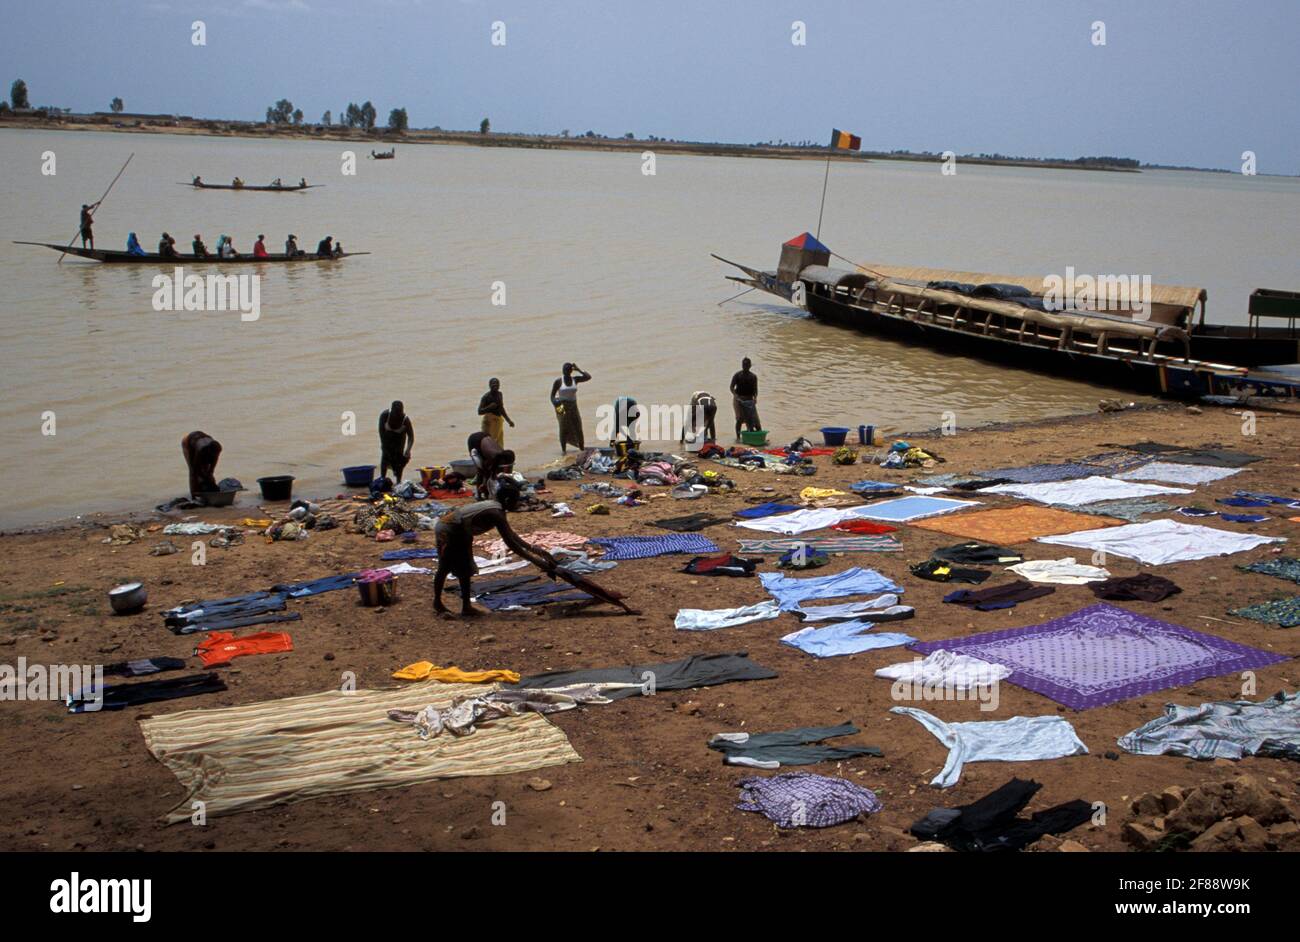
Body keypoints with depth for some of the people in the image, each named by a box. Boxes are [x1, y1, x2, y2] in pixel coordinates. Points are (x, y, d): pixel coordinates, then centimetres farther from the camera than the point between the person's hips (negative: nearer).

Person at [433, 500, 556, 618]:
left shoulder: (497, 508, 1)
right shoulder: (495, 514, -27)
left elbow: (510, 534, 12)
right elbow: (511, 543, -28)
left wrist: (532, 549, 10)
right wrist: (535, 561, -25)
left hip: (459, 532, 10)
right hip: (447, 530, -10)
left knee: (465, 569, 12)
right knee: (444, 569, 5)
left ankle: (466, 606, 18)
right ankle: (437, 603, 22)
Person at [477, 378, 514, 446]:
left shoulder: (499, 394, 10)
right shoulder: (486, 396, -12)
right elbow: (480, 411, -15)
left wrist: (509, 420, 24)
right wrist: (489, 407, -30)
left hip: (499, 421, 8)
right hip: (490, 421, -8)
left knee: (499, 445, 8)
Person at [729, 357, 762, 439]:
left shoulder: (753, 377, 5)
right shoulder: (737, 376, -2)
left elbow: (755, 389, 4)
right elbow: (732, 387, -5)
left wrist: (755, 397, -14)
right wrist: (735, 395, -23)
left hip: (749, 400, 2)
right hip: (739, 399, -2)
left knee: (753, 418, -5)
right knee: (740, 418, -6)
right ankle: (738, 437, 0)